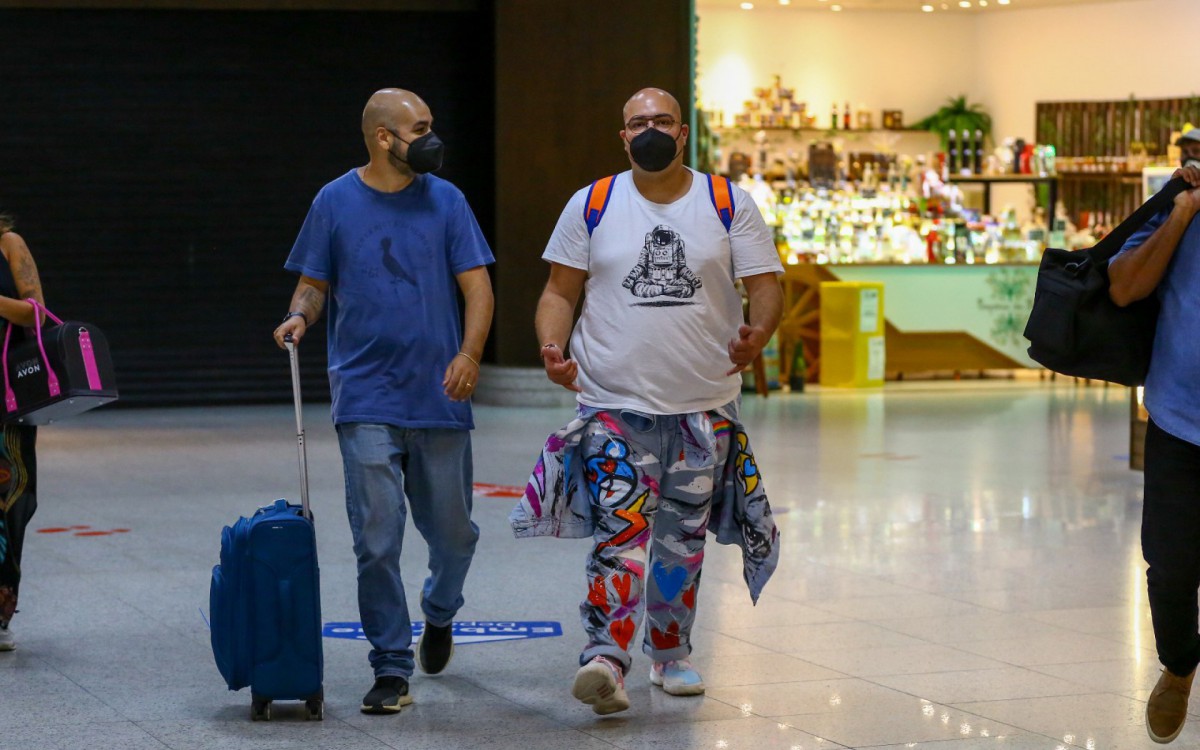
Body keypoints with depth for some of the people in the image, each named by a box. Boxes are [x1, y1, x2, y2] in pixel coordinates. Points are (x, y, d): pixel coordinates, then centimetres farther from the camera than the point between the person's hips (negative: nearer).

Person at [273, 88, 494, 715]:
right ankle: (392, 669, 1)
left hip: (440, 396, 1)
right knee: (377, 538, -7)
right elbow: (314, 282, 11)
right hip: (367, 398, -1)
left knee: (452, 530, 10)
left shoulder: (445, 200, 6)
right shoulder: (335, 202, 5)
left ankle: (439, 615, 41)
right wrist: (299, 315, -12)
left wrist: (469, 353, -14)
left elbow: (477, 286, 2)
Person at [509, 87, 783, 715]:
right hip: (614, 401, -2)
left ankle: (670, 651, 29)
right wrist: (551, 347, -14)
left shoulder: (729, 204, 3)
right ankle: (605, 661, -23)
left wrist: (757, 333, -22)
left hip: (705, 404, 2)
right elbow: (560, 291, 5)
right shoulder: (591, 206, 3)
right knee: (621, 527, -16)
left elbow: (766, 288, 0)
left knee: (683, 536, 12)